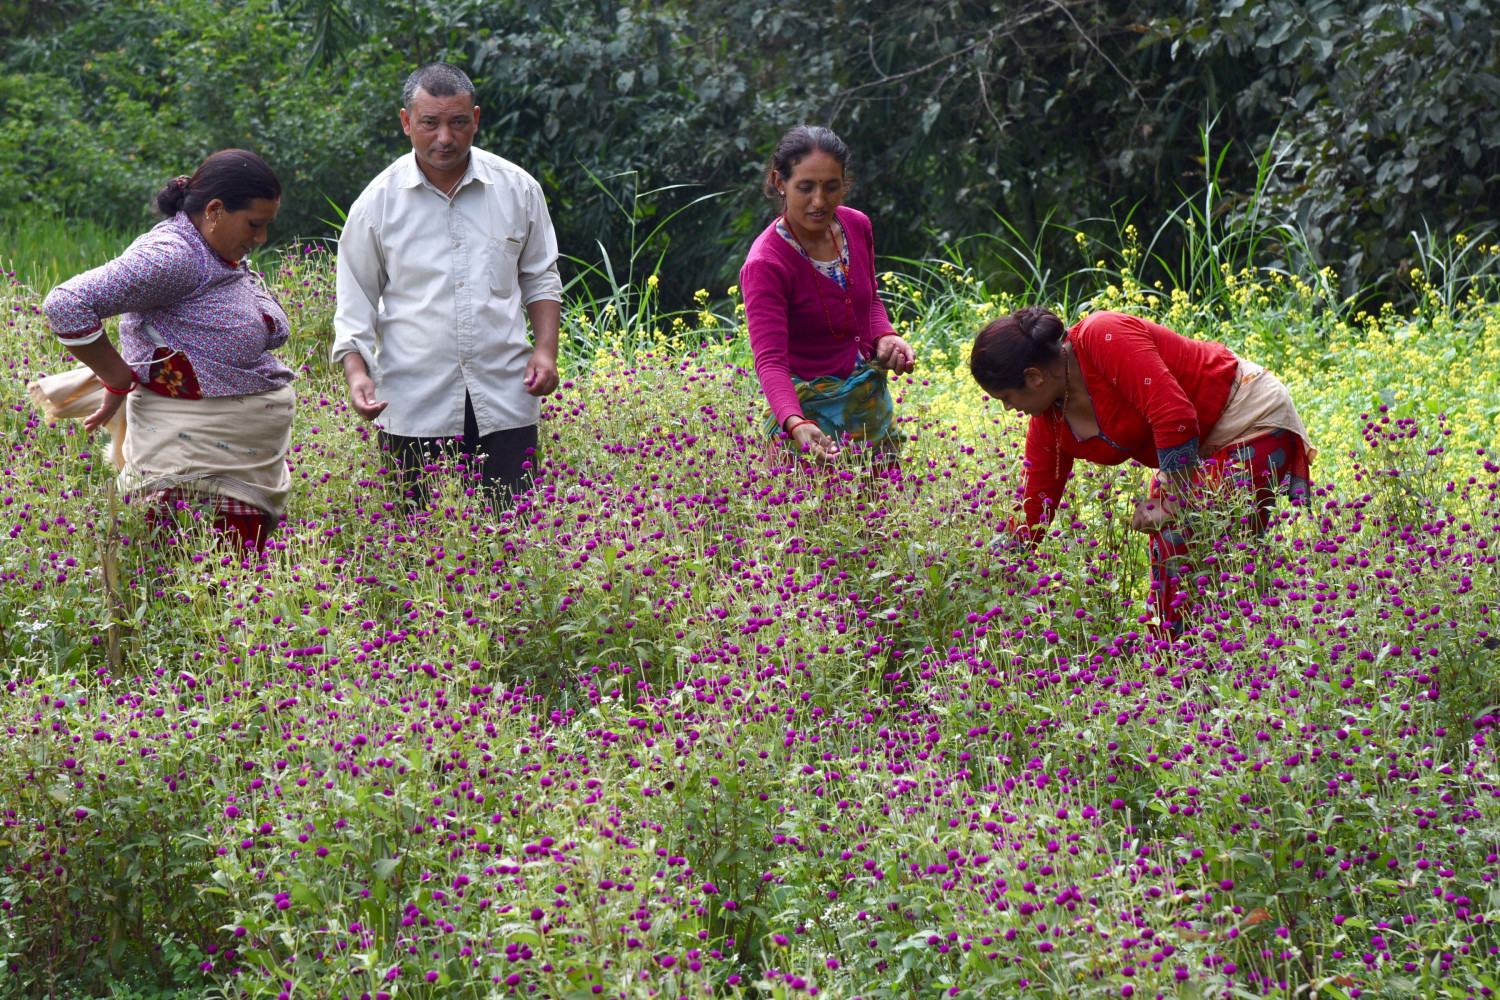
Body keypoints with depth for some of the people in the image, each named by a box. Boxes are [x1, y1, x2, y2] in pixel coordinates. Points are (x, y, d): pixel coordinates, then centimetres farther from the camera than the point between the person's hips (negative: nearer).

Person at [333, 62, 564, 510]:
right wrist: (356, 373, -5)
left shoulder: (518, 189, 6)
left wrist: (546, 349, 5)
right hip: (415, 410, -1)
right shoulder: (377, 202, 2)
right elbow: (355, 303, 9)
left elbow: (540, 278, 18)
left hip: (505, 404, 1)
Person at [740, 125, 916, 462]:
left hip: (872, 405, 6)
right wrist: (796, 424, -45)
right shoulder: (765, 265, -21)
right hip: (810, 412, -6)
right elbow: (770, 360, -28)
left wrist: (885, 337, -4)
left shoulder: (856, 226, -1)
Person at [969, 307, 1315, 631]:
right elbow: (1033, 514, 6)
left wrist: (1173, 503, -24)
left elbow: (1175, 415, -31)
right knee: (1167, 548, 0)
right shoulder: (1047, 426, -1)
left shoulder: (1104, 338, -26)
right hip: (1196, 452, 8)